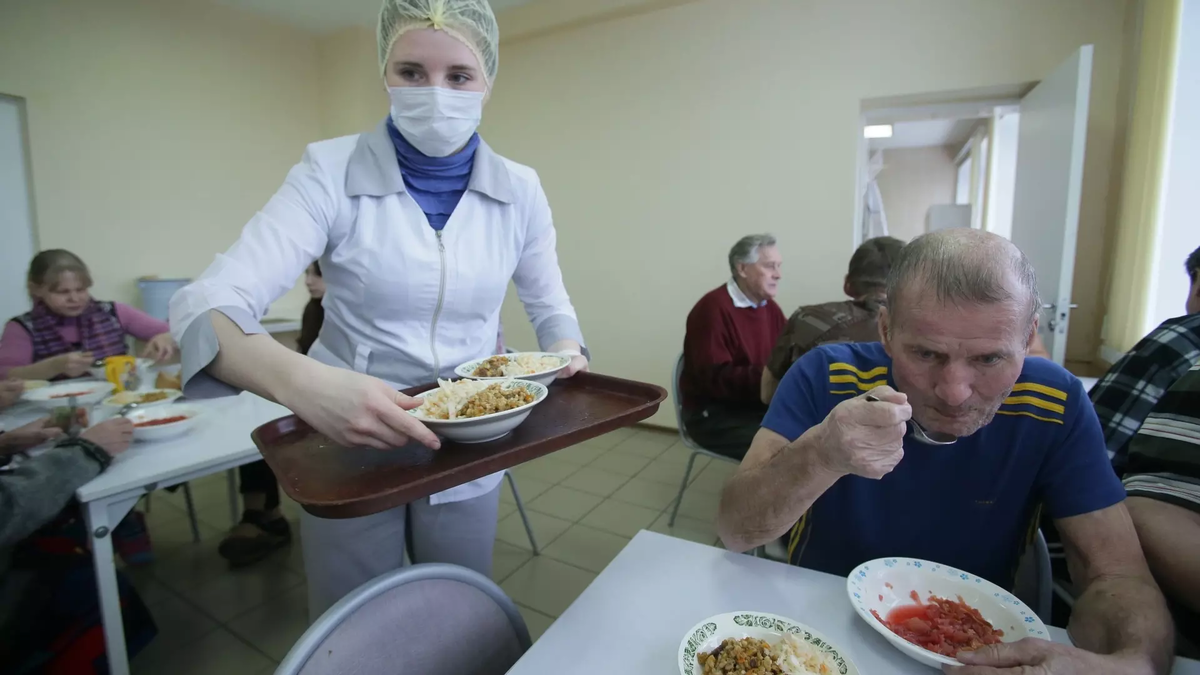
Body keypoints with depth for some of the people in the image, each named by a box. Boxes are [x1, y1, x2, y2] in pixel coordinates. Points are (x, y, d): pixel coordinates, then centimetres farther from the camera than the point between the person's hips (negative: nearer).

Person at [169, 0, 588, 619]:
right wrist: (300, 381, -42)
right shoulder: (332, 173, -13)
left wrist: (566, 350, -16)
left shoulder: (519, 191, -6)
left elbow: (549, 304, 6)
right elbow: (207, 304, -22)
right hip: (347, 440, -1)